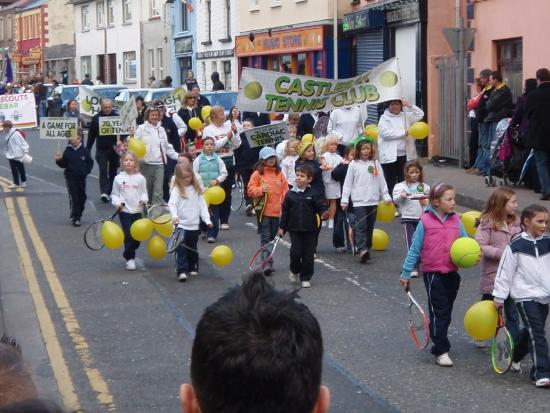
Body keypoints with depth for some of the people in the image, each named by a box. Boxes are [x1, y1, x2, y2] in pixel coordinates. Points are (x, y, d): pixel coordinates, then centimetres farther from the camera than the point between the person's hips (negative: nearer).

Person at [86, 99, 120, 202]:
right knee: (103, 171, -10)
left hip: (114, 150, 1)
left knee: (113, 171, 10)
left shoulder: (117, 117, -2)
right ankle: (104, 192, -17)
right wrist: (87, 149, 5)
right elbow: (91, 135, 5)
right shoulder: (96, 118, 1)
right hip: (101, 150, -1)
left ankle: (110, 192, 22)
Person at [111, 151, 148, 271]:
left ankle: (128, 254, 28)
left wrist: (144, 200, -11)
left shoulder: (140, 178, 0)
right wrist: (117, 203, -12)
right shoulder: (119, 178, -2)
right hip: (125, 211, -2)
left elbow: (144, 192, 8)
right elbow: (115, 194, 5)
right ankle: (130, 259, 6)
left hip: (137, 211, 2)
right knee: (128, 236, -7)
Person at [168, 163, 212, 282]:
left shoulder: (196, 189, 7)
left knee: (193, 249, 16)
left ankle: (193, 268, 28)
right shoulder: (176, 190, -5)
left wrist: (207, 219, 0)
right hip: (181, 225, -4)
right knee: (181, 249, -8)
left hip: (194, 225, 4)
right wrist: (174, 216, -34)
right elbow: (172, 204, -16)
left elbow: (202, 205, 8)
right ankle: (182, 271, -12)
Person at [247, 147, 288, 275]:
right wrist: (261, 190, -21)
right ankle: (267, 263, -15)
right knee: (265, 238, -9)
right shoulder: (257, 174, -2)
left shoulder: (279, 173, 10)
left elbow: (285, 190, 11)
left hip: (277, 211, 4)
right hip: (263, 211, -4)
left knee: (272, 237, 12)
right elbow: (250, 190, -4)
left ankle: (268, 263, 21)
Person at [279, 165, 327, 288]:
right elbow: (285, 212, 7)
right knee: (295, 252, -6)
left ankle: (305, 278, 15)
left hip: (310, 230, -1)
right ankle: (294, 271, 22)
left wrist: (323, 214, -25)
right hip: (294, 229, 1)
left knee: (308, 254, 3)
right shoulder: (290, 194, 2)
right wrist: (282, 227, 6)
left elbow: (321, 207, -3)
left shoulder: (313, 195, -3)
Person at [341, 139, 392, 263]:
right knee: (361, 226, -13)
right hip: (359, 201, -3)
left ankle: (367, 248, 19)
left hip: (373, 200, 3)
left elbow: (382, 182, 10)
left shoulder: (375, 163, 7)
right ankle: (362, 250, -24)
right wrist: (344, 199, -2)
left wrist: (386, 196, 5)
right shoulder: (354, 164, 1)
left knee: (370, 226, 9)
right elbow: (347, 183, 2)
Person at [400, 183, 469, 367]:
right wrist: (406, 273, -1)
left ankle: (438, 342, 32)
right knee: (439, 312, -4)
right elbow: (415, 249, -4)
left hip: (452, 272, 4)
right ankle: (441, 351, 1)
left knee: (446, 312, 14)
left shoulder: (456, 220, 1)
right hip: (433, 273, -4)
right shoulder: (426, 221, -10)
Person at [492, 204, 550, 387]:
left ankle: (513, 358, 38)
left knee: (531, 332, 17)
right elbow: (505, 272, -6)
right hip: (525, 296, -5)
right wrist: (499, 296, -5)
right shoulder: (516, 246, -9)